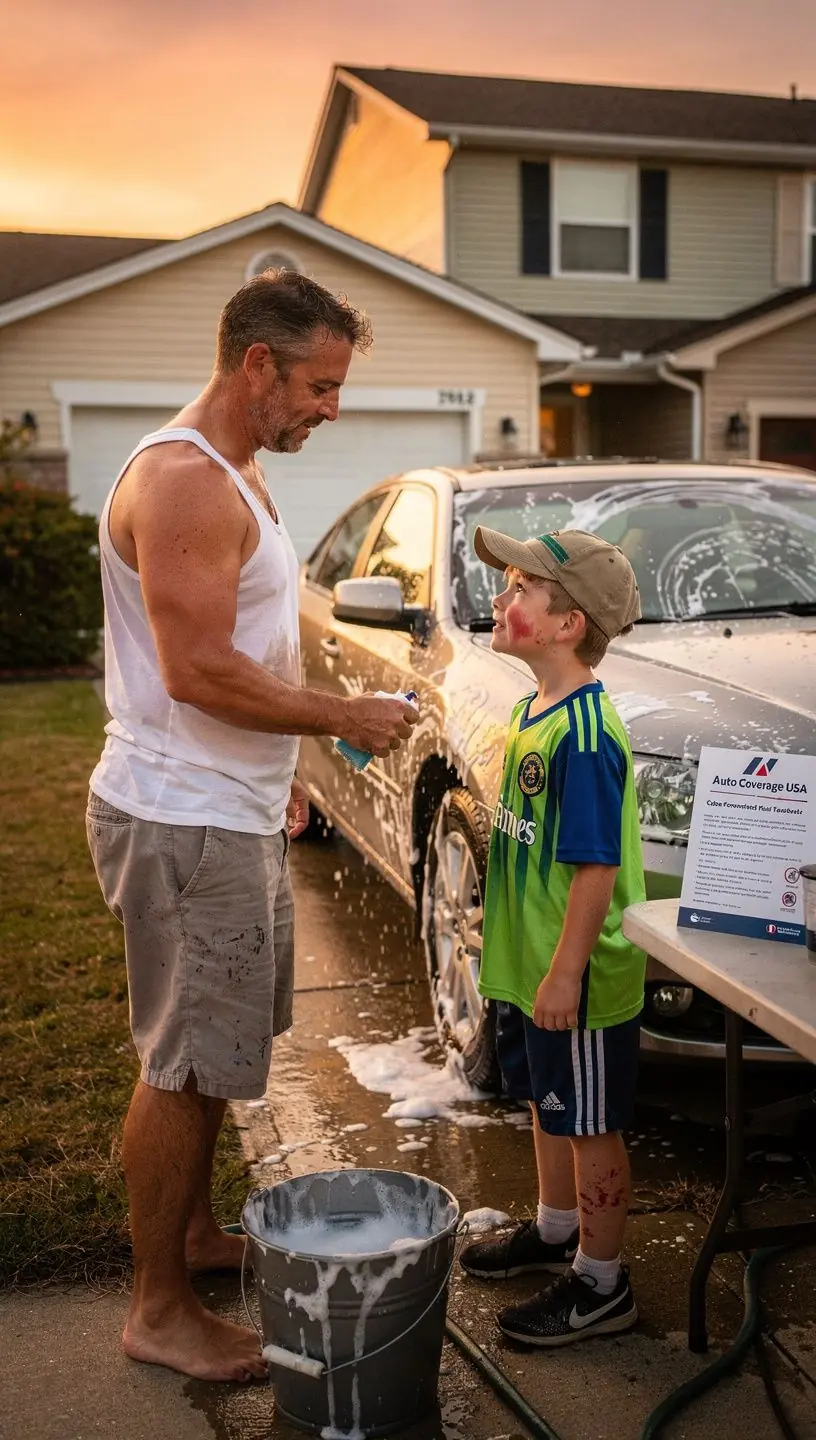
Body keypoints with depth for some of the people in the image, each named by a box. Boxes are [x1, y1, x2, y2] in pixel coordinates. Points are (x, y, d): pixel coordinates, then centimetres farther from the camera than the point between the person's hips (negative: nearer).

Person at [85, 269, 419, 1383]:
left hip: (232, 812, 10)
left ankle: (196, 1230, 38)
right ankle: (160, 1310, 15)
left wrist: (276, 776, 20)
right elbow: (199, 672, -26)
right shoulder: (181, 479, -19)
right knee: (185, 1065, 0)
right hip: (183, 823, -10)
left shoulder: (235, 474, 14)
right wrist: (346, 718, -16)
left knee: (214, 1048, 21)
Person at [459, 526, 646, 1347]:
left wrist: (566, 972, -23)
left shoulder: (585, 734, -24)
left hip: (579, 981, -9)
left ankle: (600, 1285, 23)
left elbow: (597, 866, -25)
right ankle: (555, 1231, 44)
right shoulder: (533, 711, 6)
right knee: (546, 1105, 24)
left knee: (590, 1125, 6)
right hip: (527, 968, 9)